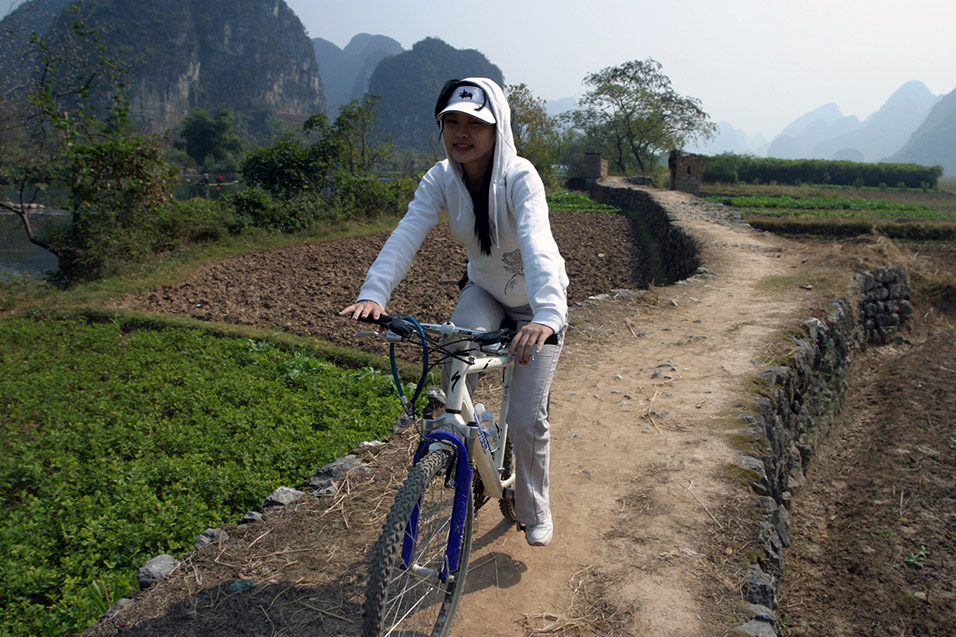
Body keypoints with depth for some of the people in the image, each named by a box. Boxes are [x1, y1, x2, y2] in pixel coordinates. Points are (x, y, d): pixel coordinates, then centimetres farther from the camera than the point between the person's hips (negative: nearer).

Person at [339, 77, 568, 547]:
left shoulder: (520, 178, -30)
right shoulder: (441, 179, -17)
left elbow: (537, 247, -47)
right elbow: (406, 235, -31)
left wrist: (546, 315, -64)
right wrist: (373, 293, -48)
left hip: (536, 302, -3)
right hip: (484, 290, 4)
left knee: (525, 420, -5)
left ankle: (535, 513, 23)